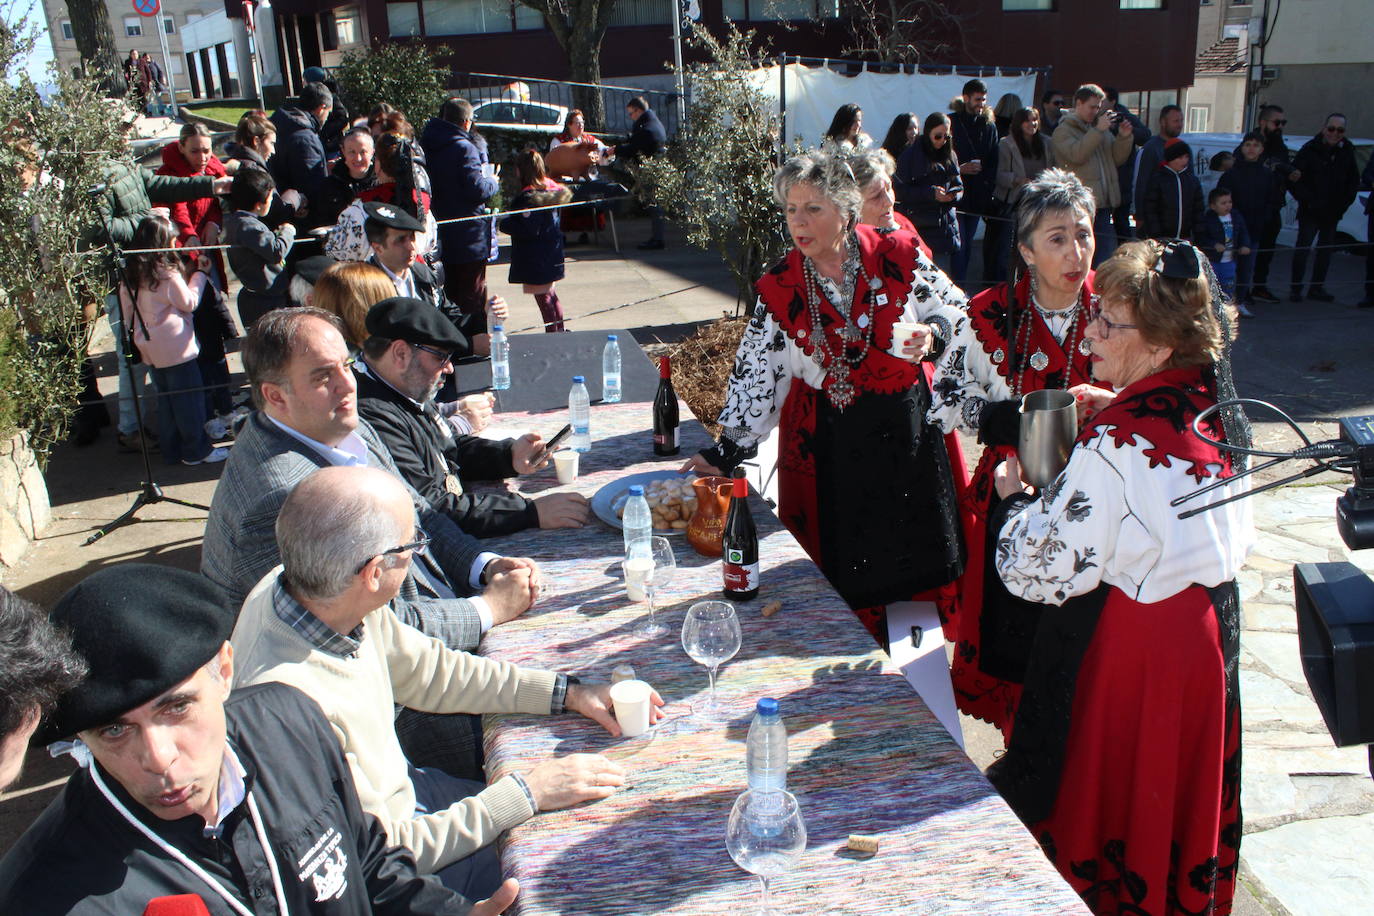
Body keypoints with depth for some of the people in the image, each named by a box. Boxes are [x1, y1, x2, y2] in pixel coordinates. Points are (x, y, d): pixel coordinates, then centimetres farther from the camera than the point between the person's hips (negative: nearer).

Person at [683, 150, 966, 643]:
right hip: (824, 445, 0)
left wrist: (932, 334, -15)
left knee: (915, 549, 11)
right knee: (842, 568, 3)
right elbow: (755, 375, -3)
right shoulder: (779, 288, -4)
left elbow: (955, 306, 7)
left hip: (905, 432, 1)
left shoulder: (898, 257, -6)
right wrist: (726, 452, -8)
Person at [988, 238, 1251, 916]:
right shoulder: (1216, 410, -2)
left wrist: (1014, 497, -5)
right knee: (1181, 778, 24)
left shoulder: (1116, 441, -27)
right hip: (1208, 626, 8)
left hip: (1124, 644, -8)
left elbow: (1037, 572, -24)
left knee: (1101, 794, 11)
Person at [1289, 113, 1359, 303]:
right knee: (1302, 247, -7)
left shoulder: (1347, 150, 3)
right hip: (1310, 212, -5)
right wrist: (1309, 202, -15)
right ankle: (1296, 288, 1)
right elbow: (1295, 179, -9)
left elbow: (1354, 181, 9)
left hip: (1333, 212, 5)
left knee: (1326, 249, 9)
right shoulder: (1310, 149, -9)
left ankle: (1317, 287, 18)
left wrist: (1343, 204, -1)